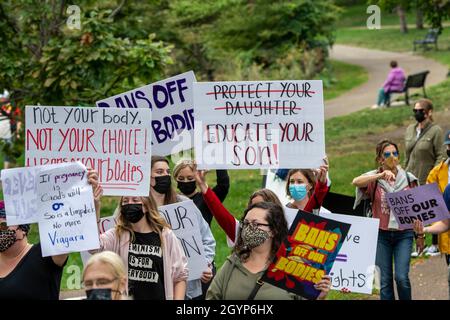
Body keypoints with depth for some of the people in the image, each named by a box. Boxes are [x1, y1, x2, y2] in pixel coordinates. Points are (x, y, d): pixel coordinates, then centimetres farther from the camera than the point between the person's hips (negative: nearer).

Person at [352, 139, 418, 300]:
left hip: (404, 234, 0)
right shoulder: (374, 179, -2)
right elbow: (356, 182, -24)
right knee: (385, 280, 2)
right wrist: (381, 175, -36)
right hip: (382, 234, 0)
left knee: (401, 277, -12)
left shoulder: (408, 178, 5)